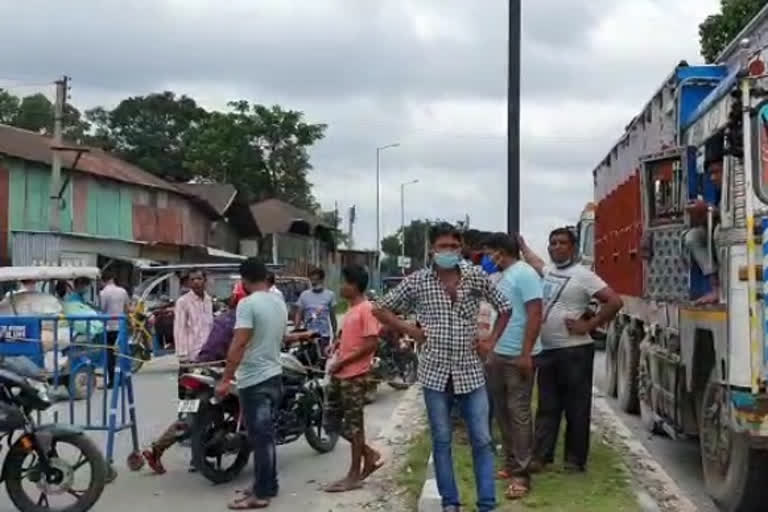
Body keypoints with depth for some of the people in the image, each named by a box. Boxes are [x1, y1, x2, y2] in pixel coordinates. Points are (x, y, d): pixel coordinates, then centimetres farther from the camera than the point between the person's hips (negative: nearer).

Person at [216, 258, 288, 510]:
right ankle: (268, 485, 24)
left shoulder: (248, 304, -17)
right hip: (274, 375, 8)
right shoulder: (280, 303, 9)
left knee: (259, 437, -4)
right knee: (266, 435, 16)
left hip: (254, 380, -8)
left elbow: (238, 345, -23)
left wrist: (225, 379, -20)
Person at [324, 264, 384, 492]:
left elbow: (371, 343, -19)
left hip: (354, 376, -10)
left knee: (353, 424, -1)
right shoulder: (352, 309, 15)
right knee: (332, 421, 12)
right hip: (340, 375, 10)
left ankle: (354, 475, 9)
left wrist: (342, 361, -17)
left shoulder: (367, 309, -14)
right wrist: (338, 345, 6)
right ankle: (370, 455, 23)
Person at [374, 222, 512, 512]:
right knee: (441, 441, 8)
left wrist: (491, 341, 2)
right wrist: (410, 330, -3)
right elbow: (381, 310, 6)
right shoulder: (417, 281, -3)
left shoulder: (476, 277, -1)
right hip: (435, 372, 0)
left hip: (470, 371, 0)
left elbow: (504, 308, 12)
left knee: (482, 441, 1)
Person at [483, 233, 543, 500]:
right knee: (502, 411, 13)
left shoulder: (524, 274, -13)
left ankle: (521, 474, -1)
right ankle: (511, 463, 23)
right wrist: (492, 349, 18)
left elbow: (534, 315, -18)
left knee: (518, 413, -5)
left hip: (518, 356, -9)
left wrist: (525, 354, -22)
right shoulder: (503, 276, 14)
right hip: (499, 355, 9)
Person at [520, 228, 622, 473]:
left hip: (574, 351, -7)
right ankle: (541, 456, 13)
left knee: (577, 408, 2)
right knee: (547, 407, 9)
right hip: (546, 351, 7)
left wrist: (589, 325, -14)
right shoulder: (548, 271, 13)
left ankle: (575, 460, 9)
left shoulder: (582, 275, -8)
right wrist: (521, 244, 47)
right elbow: (534, 261, 40)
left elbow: (614, 301, -14)